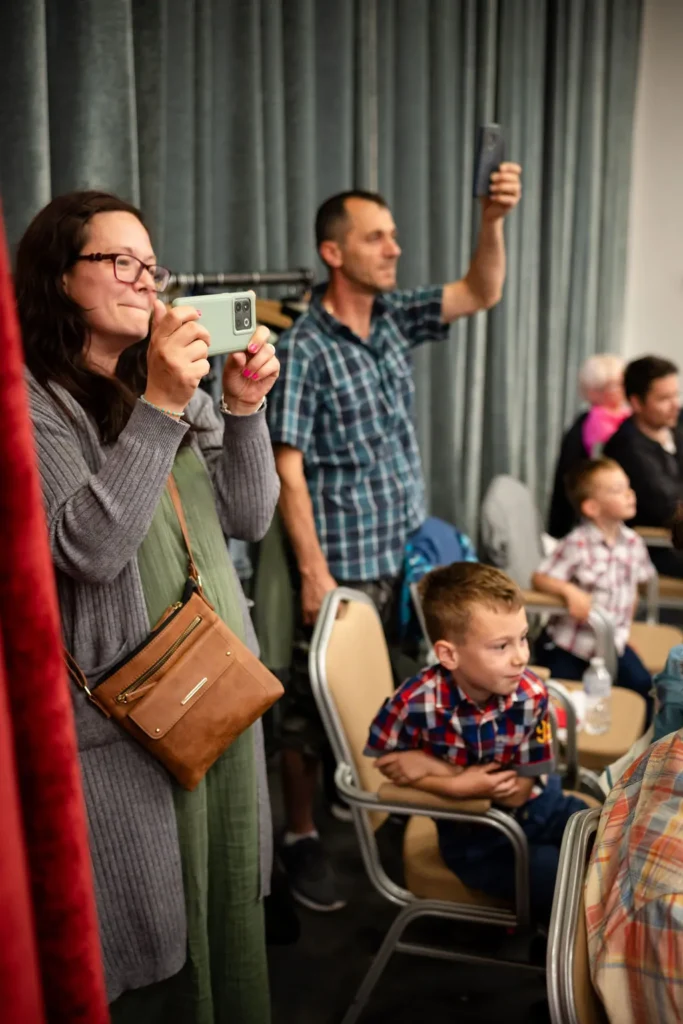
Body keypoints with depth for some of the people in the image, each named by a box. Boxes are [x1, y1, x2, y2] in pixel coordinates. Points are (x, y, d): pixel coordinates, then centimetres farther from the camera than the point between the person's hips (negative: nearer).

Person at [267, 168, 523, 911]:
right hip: (341, 563, -7)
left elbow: (482, 293, 4)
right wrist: (313, 571, -19)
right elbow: (288, 469, -16)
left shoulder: (395, 318, 6)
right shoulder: (304, 349, -14)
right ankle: (300, 837, 21)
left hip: (406, 550, 7)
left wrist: (493, 220, -14)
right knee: (314, 704, 5)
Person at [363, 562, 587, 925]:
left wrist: (434, 768, -26)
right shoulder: (413, 704, -28)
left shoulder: (530, 694, -23)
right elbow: (391, 767, -11)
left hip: (538, 807, 3)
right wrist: (461, 785, -26)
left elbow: (518, 791, -17)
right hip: (475, 836, -3)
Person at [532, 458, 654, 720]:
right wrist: (569, 590, -38)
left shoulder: (633, 543, -1)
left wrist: (624, 624, 12)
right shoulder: (577, 545, -19)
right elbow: (539, 578, -21)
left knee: (644, 686, -9)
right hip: (568, 642, -4)